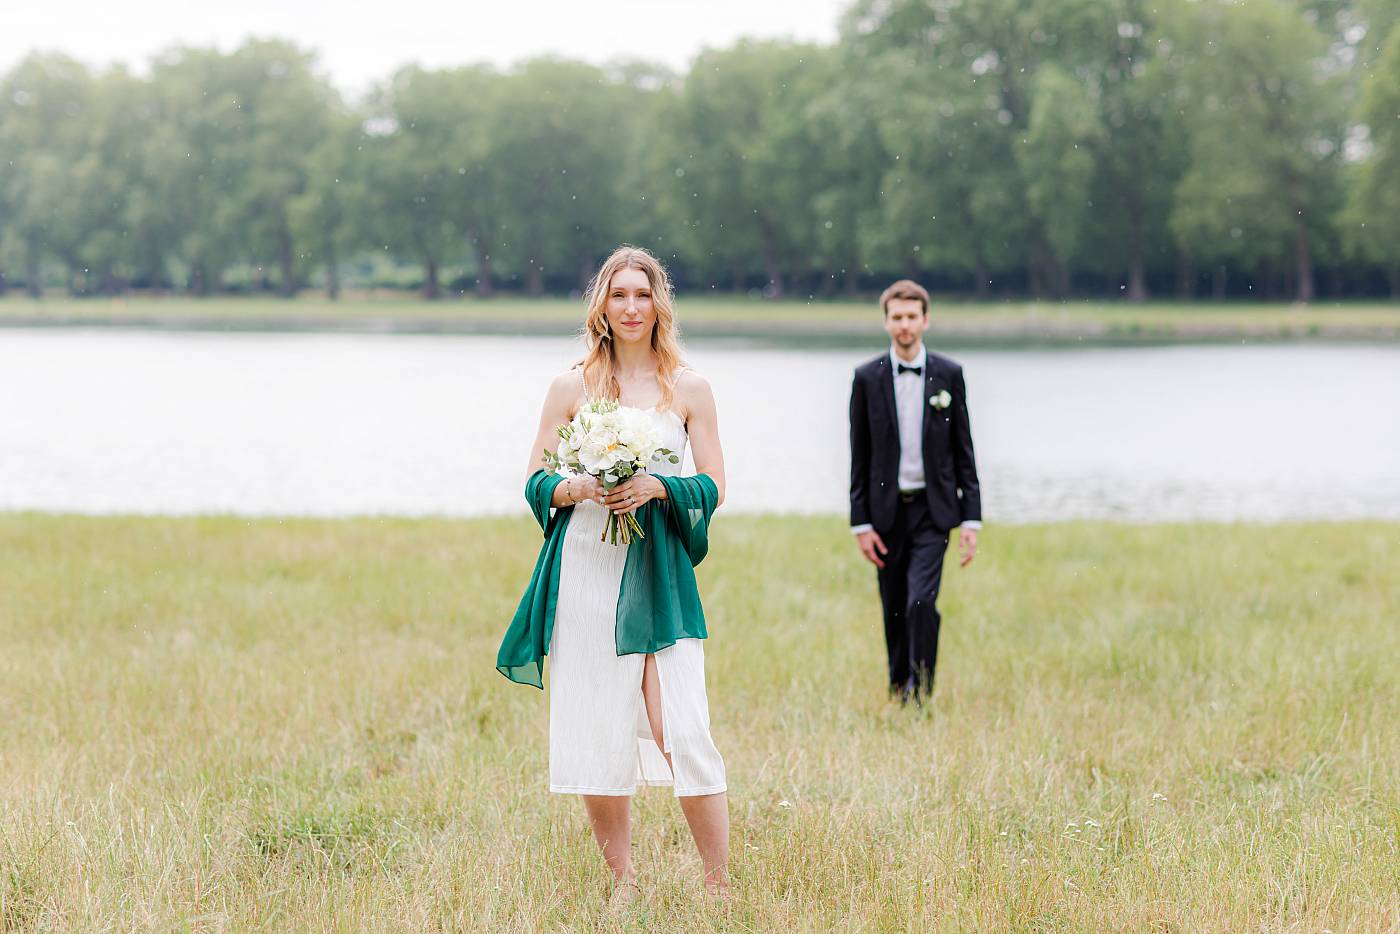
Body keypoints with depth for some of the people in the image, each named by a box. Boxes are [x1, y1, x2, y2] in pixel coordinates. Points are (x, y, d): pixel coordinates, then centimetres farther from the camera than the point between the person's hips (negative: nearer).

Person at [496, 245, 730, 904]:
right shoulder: (571, 387, 7)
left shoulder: (689, 389, 7)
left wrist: (658, 486, -11)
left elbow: (713, 486, 7)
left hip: (660, 573, -1)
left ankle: (719, 883, -1)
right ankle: (623, 881, 13)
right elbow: (535, 480, 9)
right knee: (597, 733, 0)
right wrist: (578, 487, -12)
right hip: (585, 571, 1)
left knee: (684, 731, -10)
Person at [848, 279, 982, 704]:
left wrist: (971, 518, -1)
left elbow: (964, 452, 4)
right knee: (894, 609, 8)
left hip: (932, 509, -1)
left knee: (921, 600, -16)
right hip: (887, 510, 1)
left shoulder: (948, 375, 2)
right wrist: (861, 523, -2)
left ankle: (921, 692, -9)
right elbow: (859, 456, 3)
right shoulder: (867, 377, 2)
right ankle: (898, 690, 23)